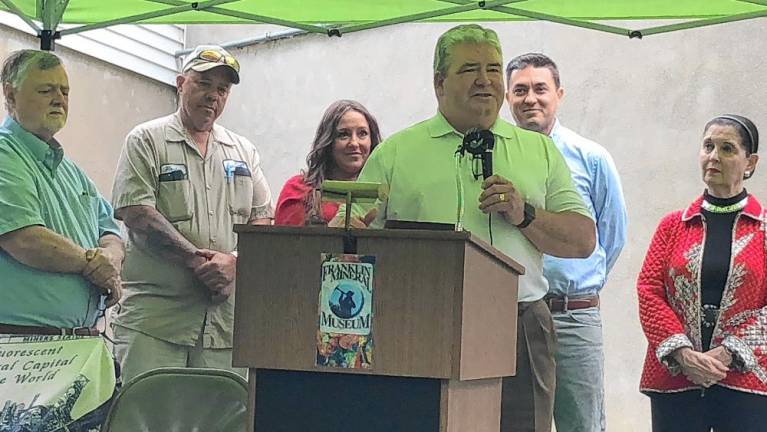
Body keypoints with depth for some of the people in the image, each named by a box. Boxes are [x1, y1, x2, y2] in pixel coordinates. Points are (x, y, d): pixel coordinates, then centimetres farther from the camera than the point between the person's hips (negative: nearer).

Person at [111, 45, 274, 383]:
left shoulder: (243, 152, 19)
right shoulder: (146, 141, 4)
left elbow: (262, 219, 12)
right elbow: (137, 214, -8)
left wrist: (234, 261, -9)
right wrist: (198, 261, -14)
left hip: (226, 316, 4)